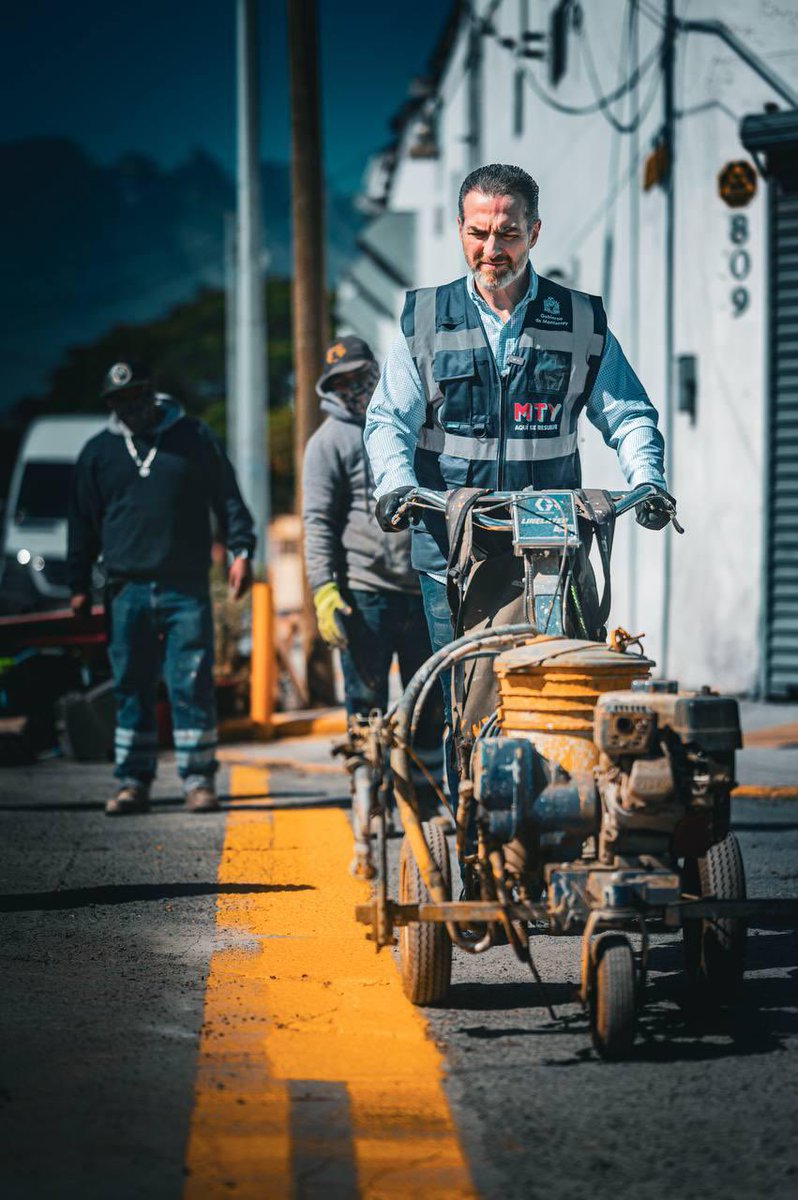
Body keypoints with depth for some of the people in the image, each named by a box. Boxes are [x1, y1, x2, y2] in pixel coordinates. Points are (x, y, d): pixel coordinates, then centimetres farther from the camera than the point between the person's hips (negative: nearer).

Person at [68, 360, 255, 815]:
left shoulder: (194, 437, 7)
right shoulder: (99, 452, 12)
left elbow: (228, 499, 8)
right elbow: (83, 522, 16)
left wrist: (241, 551, -3)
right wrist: (80, 586, 14)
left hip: (186, 589, -2)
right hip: (128, 589, 2)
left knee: (192, 686, -5)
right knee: (132, 688, 3)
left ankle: (199, 779, 0)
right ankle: (133, 781, 10)